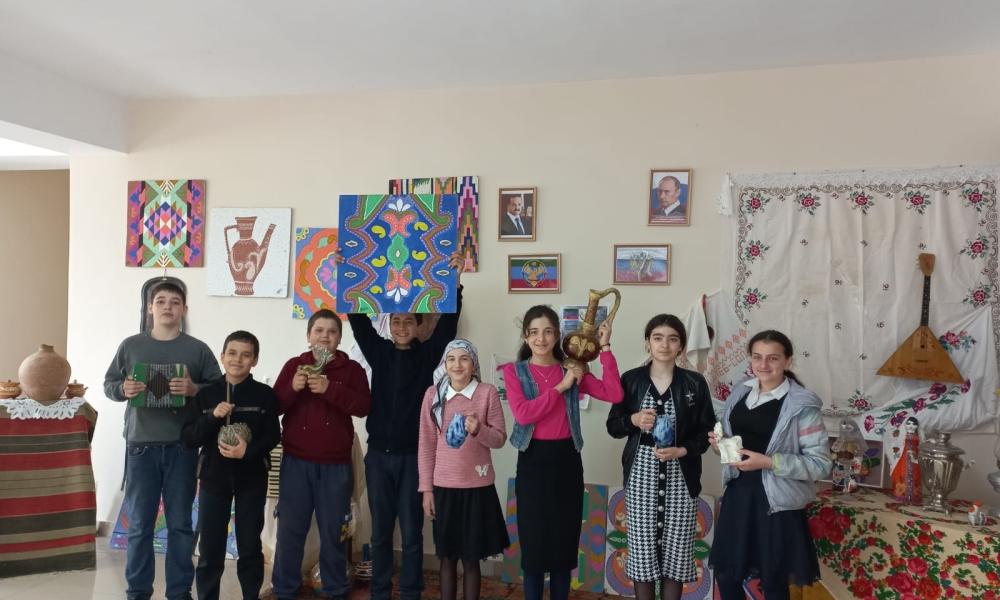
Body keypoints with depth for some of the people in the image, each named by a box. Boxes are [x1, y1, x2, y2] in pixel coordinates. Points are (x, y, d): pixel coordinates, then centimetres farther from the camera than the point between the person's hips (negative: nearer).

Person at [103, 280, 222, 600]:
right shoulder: (131, 345, 6)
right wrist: (124, 389, -13)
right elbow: (109, 384, 9)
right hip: (141, 445, 1)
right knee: (139, 524, 8)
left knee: (180, 523, 8)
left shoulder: (198, 349, 2)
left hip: (182, 447, 0)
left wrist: (194, 389, -17)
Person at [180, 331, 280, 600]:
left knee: (250, 547, 9)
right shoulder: (206, 394, 1)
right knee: (209, 549, 4)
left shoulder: (265, 394, -3)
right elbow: (188, 438, -3)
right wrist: (212, 417, -18)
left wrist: (248, 451, -21)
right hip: (213, 477, 1)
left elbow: (273, 436, -4)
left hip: (252, 478, -1)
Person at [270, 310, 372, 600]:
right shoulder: (293, 365, 7)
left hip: (336, 465, -1)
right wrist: (293, 388, -17)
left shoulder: (352, 369, 3)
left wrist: (330, 389, -23)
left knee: (334, 530, 8)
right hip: (296, 462, 1)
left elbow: (363, 406, -11)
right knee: (290, 528, 5)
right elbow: (273, 406, 2)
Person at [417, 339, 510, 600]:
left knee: (471, 558, 9)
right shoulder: (433, 394, -1)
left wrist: (478, 430, -24)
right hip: (443, 487, 1)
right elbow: (426, 444, 1)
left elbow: (500, 439, -4)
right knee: (447, 557, 12)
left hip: (478, 487, -1)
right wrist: (426, 488, 0)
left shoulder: (488, 392, -6)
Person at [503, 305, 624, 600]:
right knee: (533, 544, 5)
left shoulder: (572, 369, 5)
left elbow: (614, 395, -9)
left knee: (564, 543, 10)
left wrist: (605, 348, -10)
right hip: (533, 461, -2)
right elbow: (523, 413, -15)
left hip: (566, 460, 2)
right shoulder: (515, 371, 0)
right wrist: (561, 387, -13)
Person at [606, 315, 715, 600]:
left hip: (681, 476, 0)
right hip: (641, 473, 0)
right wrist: (633, 420, -15)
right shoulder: (631, 379, 1)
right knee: (642, 548, 4)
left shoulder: (695, 383, 0)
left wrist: (682, 450, -14)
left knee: (676, 549, 4)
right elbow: (613, 426, 5)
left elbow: (707, 431, 3)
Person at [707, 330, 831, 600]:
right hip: (738, 492, 6)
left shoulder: (803, 405, -14)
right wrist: (721, 442, -3)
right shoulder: (740, 395, 5)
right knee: (725, 572, 16)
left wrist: (769, 462, -25)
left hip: (777, 500, -6)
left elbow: (821, 463, -16)